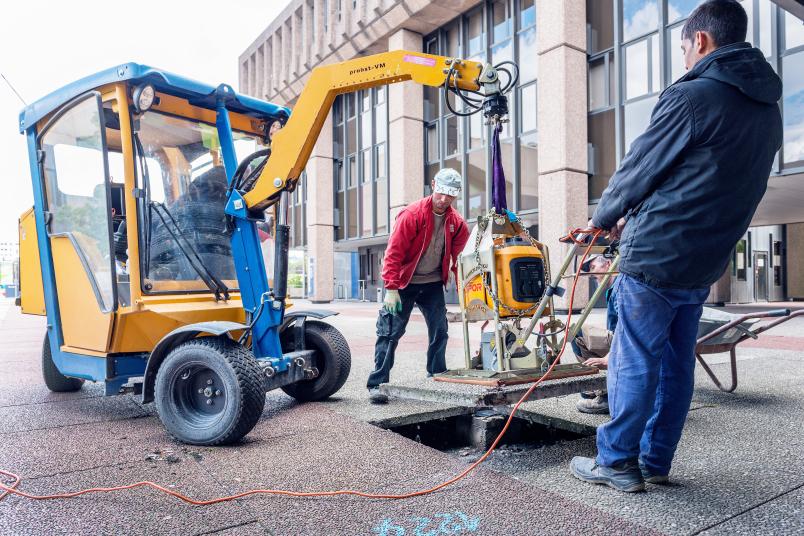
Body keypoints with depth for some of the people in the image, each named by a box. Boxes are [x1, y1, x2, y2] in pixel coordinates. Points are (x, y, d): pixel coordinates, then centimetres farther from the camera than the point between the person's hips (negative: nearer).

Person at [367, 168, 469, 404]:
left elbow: (457, 252, 10)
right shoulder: (412, 214, -17)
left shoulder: (456, 222, -1)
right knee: (391, 332, -5)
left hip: (433, 284, 5)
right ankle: (377, 383, 1)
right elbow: (393, 253, -19)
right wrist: (391, 289, -24)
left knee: (439, 331, 8)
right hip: (404, 283, -5)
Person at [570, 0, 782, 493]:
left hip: (655, 256, -8)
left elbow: (639, 170, -7)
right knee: (677, 363, 13)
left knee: (634, 362, 0)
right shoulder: (767, 111, 14)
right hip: (705, 263, 8)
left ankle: (616, 462, 10)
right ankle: (656, 463, 22)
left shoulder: (692, 96, -12)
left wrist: (604, 219, 11)